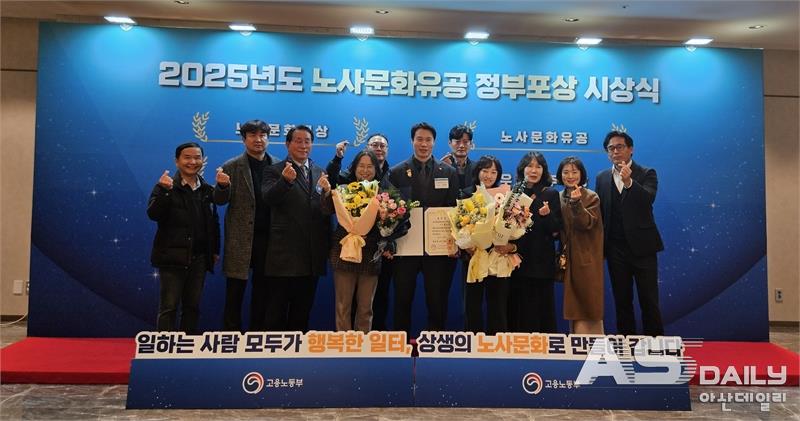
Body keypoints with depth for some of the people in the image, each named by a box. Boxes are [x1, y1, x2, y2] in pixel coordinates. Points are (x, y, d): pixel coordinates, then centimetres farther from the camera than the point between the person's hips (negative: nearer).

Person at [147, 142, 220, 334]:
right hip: (173, 257, -4)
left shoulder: (207, 190, 11)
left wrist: (215, 250, 14)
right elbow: (153, 214, -16)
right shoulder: (166, 187, -2)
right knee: (169, 307, -2)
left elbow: (214, 222, 16)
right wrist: (164, 191, -26)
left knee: (193, 306, 11)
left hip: (199, 259, 4)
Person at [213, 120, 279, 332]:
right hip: (241, 239, -2)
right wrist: (222, 185, -24)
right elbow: (220, 201, -3)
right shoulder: (232, 167, -1)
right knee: (234, 292, 5)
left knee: (262, 291, 13)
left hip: (269, 238, 3)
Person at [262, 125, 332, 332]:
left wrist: (328, 191, -13)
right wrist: (286, 180, -37)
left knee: (302, 311, 14)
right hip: (284, 255, -4)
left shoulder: (320, 173, 13)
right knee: (277, 312, 4)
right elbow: (269, 199, -19)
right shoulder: (275, 171, -1)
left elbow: (329, 210, 7)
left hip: (311, 256, 4)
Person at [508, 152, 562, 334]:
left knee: (541, 310, 0)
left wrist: (547, 215, -19)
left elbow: (557, 232, -2)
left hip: (542, 262, -2)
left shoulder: (551, 194, 3)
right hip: (517, 259, 2)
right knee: (517, 310, 4)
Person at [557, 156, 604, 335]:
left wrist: (576, 203, -32)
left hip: (587, 259, -5)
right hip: (568, 258, 5)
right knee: (573, 306, 9)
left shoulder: (591, 197, -5)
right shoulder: (559, 198, 10)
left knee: (588, 305, -3)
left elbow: (587, 223, -19)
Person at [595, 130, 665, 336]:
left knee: (649, 301, 1)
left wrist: (629, 182, -34)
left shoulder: (646, 174, -1)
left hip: (642, 247, -3)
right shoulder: (602, 178, 9)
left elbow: (648, 200, -19)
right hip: (616, 249, 3)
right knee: (622, 301, 11)